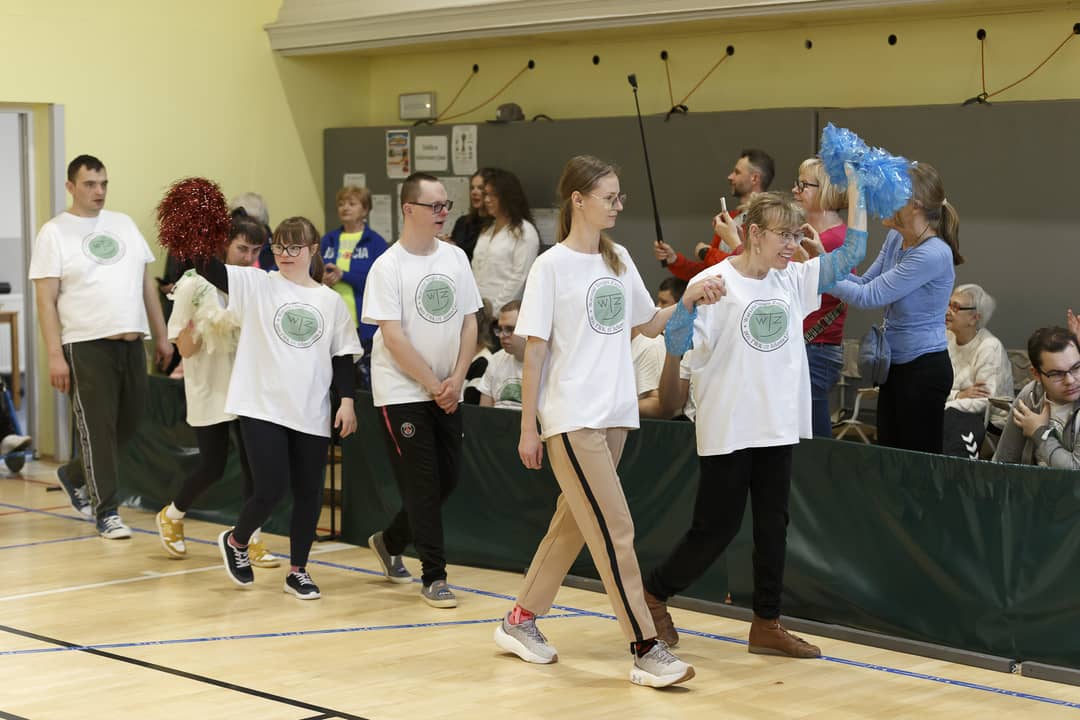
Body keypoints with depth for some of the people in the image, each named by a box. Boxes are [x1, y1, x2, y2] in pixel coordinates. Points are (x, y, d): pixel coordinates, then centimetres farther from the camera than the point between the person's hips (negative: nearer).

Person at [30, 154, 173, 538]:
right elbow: (46, 300, -5)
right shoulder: (54, 233, -1)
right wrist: (55, 355, -12)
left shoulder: (124, 225, 14)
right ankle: (106, 512, 6)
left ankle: (74, 476, 35)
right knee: (97, 428, -4)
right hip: (87, 347, -6)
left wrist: (161, 336, 13)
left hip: (132, 343, 6)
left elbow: (147, 283, 18)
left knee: (127, 424, 12)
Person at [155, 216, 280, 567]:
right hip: (210, 390, -4)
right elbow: (185, 349, -10)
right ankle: (171, 516, 27)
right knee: (212, 468, -1)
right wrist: (195, 314, -26)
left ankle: (252, 539, 6)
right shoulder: (195, 285, -11)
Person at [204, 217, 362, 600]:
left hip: (311, 414, 3)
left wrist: (347, 400, 1)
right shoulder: (256, 284, 1)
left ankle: (297, 571, 22)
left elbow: (344, 356, 10)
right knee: (271, 490, -7)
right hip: (263, 407, -3)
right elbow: (210, 269, -11)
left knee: (308, 494, 7)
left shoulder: (330, 301, 8)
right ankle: (236, 541, 23)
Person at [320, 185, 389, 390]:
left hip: (364, 325, -4)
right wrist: (323, 281, -11)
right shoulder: (328, 240, 13)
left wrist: (343, 275, -18)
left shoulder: (375, 242, 0)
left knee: (366, 384, -1)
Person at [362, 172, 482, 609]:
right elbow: (393, 338, -15)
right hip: (402, 392, -6)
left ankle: (390, 541, 31)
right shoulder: (387, 267, -11)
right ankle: (434, 577, 4)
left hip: (447, 392, 6)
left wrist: (456, 380, -6)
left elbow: (469, 322, 7)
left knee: (448, 478, 9)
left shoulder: (455, 258, 5)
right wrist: (434, 385, -13)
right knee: (423, 483, -5)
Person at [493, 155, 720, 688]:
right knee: (614, 529, -10)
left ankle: (520, 622, 25)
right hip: (571, 418, -7)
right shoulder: (552, 266, -7)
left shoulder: (619, 260, 11)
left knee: (573, 523, 12)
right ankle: (645, 649, -8)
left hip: (613, 415, 7)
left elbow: (647, 324, 22)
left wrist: (687, 302, 2)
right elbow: (534, 349, -7)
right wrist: (528, 428, -8)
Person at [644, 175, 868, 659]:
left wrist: (855, 188, 3)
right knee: (715, 528, -1)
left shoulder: (794, 281, 7)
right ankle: (653, 593, 19)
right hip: (727, 431, -6)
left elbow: (851, 253, 9)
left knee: (772, 527, 9)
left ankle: (766, 624, 17)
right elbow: (677, 345, -11)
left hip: (778, 428, 6)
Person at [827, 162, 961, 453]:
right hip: (896, 364, 9)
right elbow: (865, 283, 10)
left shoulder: (934, 254, -24)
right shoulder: (896, 239, 4)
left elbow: (869, 296, -22)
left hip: (924, 368, -9)